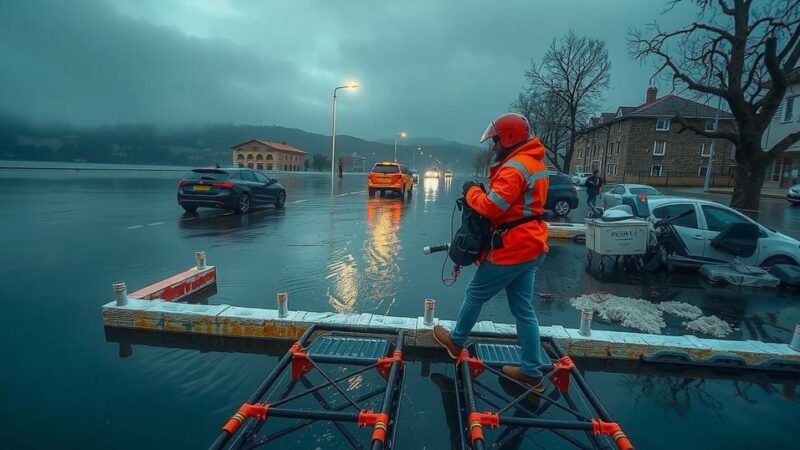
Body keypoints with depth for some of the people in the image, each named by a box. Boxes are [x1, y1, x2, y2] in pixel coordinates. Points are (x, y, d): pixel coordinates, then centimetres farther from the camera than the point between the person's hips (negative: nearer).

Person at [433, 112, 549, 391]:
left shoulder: (514, 167, -19)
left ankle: (456, 342, 30)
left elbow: (492, 207, -26)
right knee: (523, 309, 13)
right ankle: (532, 372, 19)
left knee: (475, 295, 10)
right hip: (530, 247, 10)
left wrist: (471, 192, -7)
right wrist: (481, 194, 3)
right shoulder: (534, 163, 15)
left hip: (512, 249, -10)